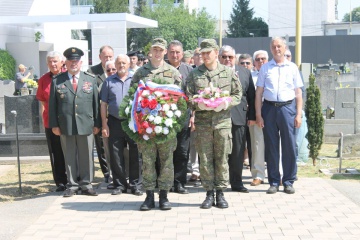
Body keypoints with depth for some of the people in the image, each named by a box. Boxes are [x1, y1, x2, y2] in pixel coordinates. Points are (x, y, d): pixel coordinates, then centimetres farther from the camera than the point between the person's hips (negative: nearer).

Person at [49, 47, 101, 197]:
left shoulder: (90, 80, 9)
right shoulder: (57, 81, 6)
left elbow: (96, 103, 7)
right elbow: (52, 104, 5)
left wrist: (97, 123, 2)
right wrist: (54, 125, -2)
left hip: (86, 125, 1)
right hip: (65, 126, -1)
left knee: (86, 156, 5)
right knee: (69, 156, 6)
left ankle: (86, 184, 15)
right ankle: (72, 185, 15)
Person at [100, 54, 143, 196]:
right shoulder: (109, 81, 9)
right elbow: (104, 104, 7)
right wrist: (104, 125, 1)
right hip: (115, 122, 1)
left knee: (135, 155, 1)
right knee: (116, 156, 4)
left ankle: (136, 185, 10)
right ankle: (119, 184, 15)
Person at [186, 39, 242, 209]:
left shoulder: (229, 72, 7)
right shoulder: (194, 74, 7)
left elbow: (237, 94, 8)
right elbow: (188, 97, 4)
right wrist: (192, 113, -12)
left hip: (223, 120, 0)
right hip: (202, 121, 0)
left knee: (221, 158, 4)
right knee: (205, 158, 2)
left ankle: (220, 192, 13)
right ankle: (209, 193, 11)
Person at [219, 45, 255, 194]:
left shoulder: (245, 72, 11)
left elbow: (251, 96, 10)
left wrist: (251, 116, 5)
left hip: (239, 118, 3)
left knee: (238, 152, 8)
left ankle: (237, 183, 18)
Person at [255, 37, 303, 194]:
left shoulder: (292, 67, 8)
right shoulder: (265, 68, 8)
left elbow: (298, 93, 8)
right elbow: (259, 93, 7)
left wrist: (299, 114, 0)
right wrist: (258, 114, 0)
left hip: (287, 108, 0)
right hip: (269, 108, 1)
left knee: (289, 146, 1)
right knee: (271, 146, 5)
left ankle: (288, 181, 11)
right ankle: (274, 182, 14)